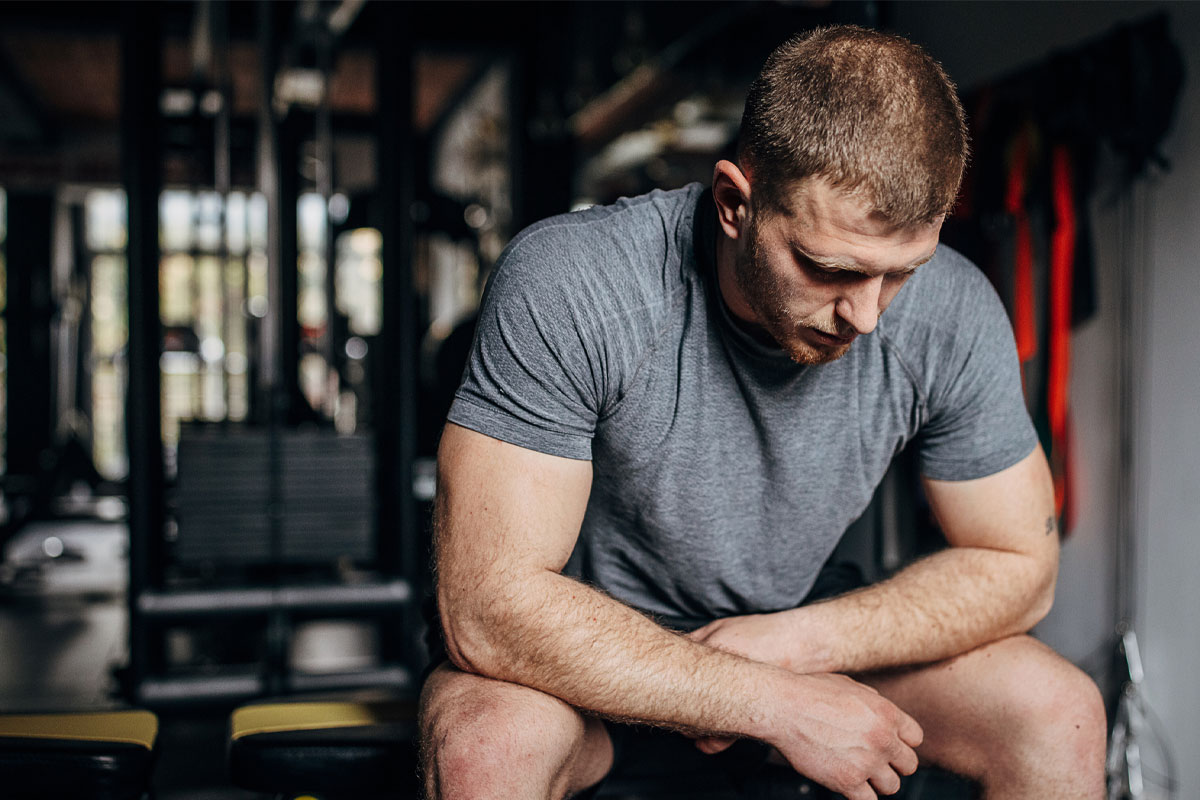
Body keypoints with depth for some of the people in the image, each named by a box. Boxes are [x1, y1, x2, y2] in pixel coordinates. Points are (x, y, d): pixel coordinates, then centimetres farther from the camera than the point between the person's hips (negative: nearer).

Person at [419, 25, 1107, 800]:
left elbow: (1019, 564, -7)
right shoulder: (564, 285, -30)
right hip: (593, 658, -2)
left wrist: (799, 643, -21)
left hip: (794, 638, 3)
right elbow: (489, 606, -32)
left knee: (1061, 714, -16)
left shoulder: (954, 314, -18)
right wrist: (780, 705, -29)